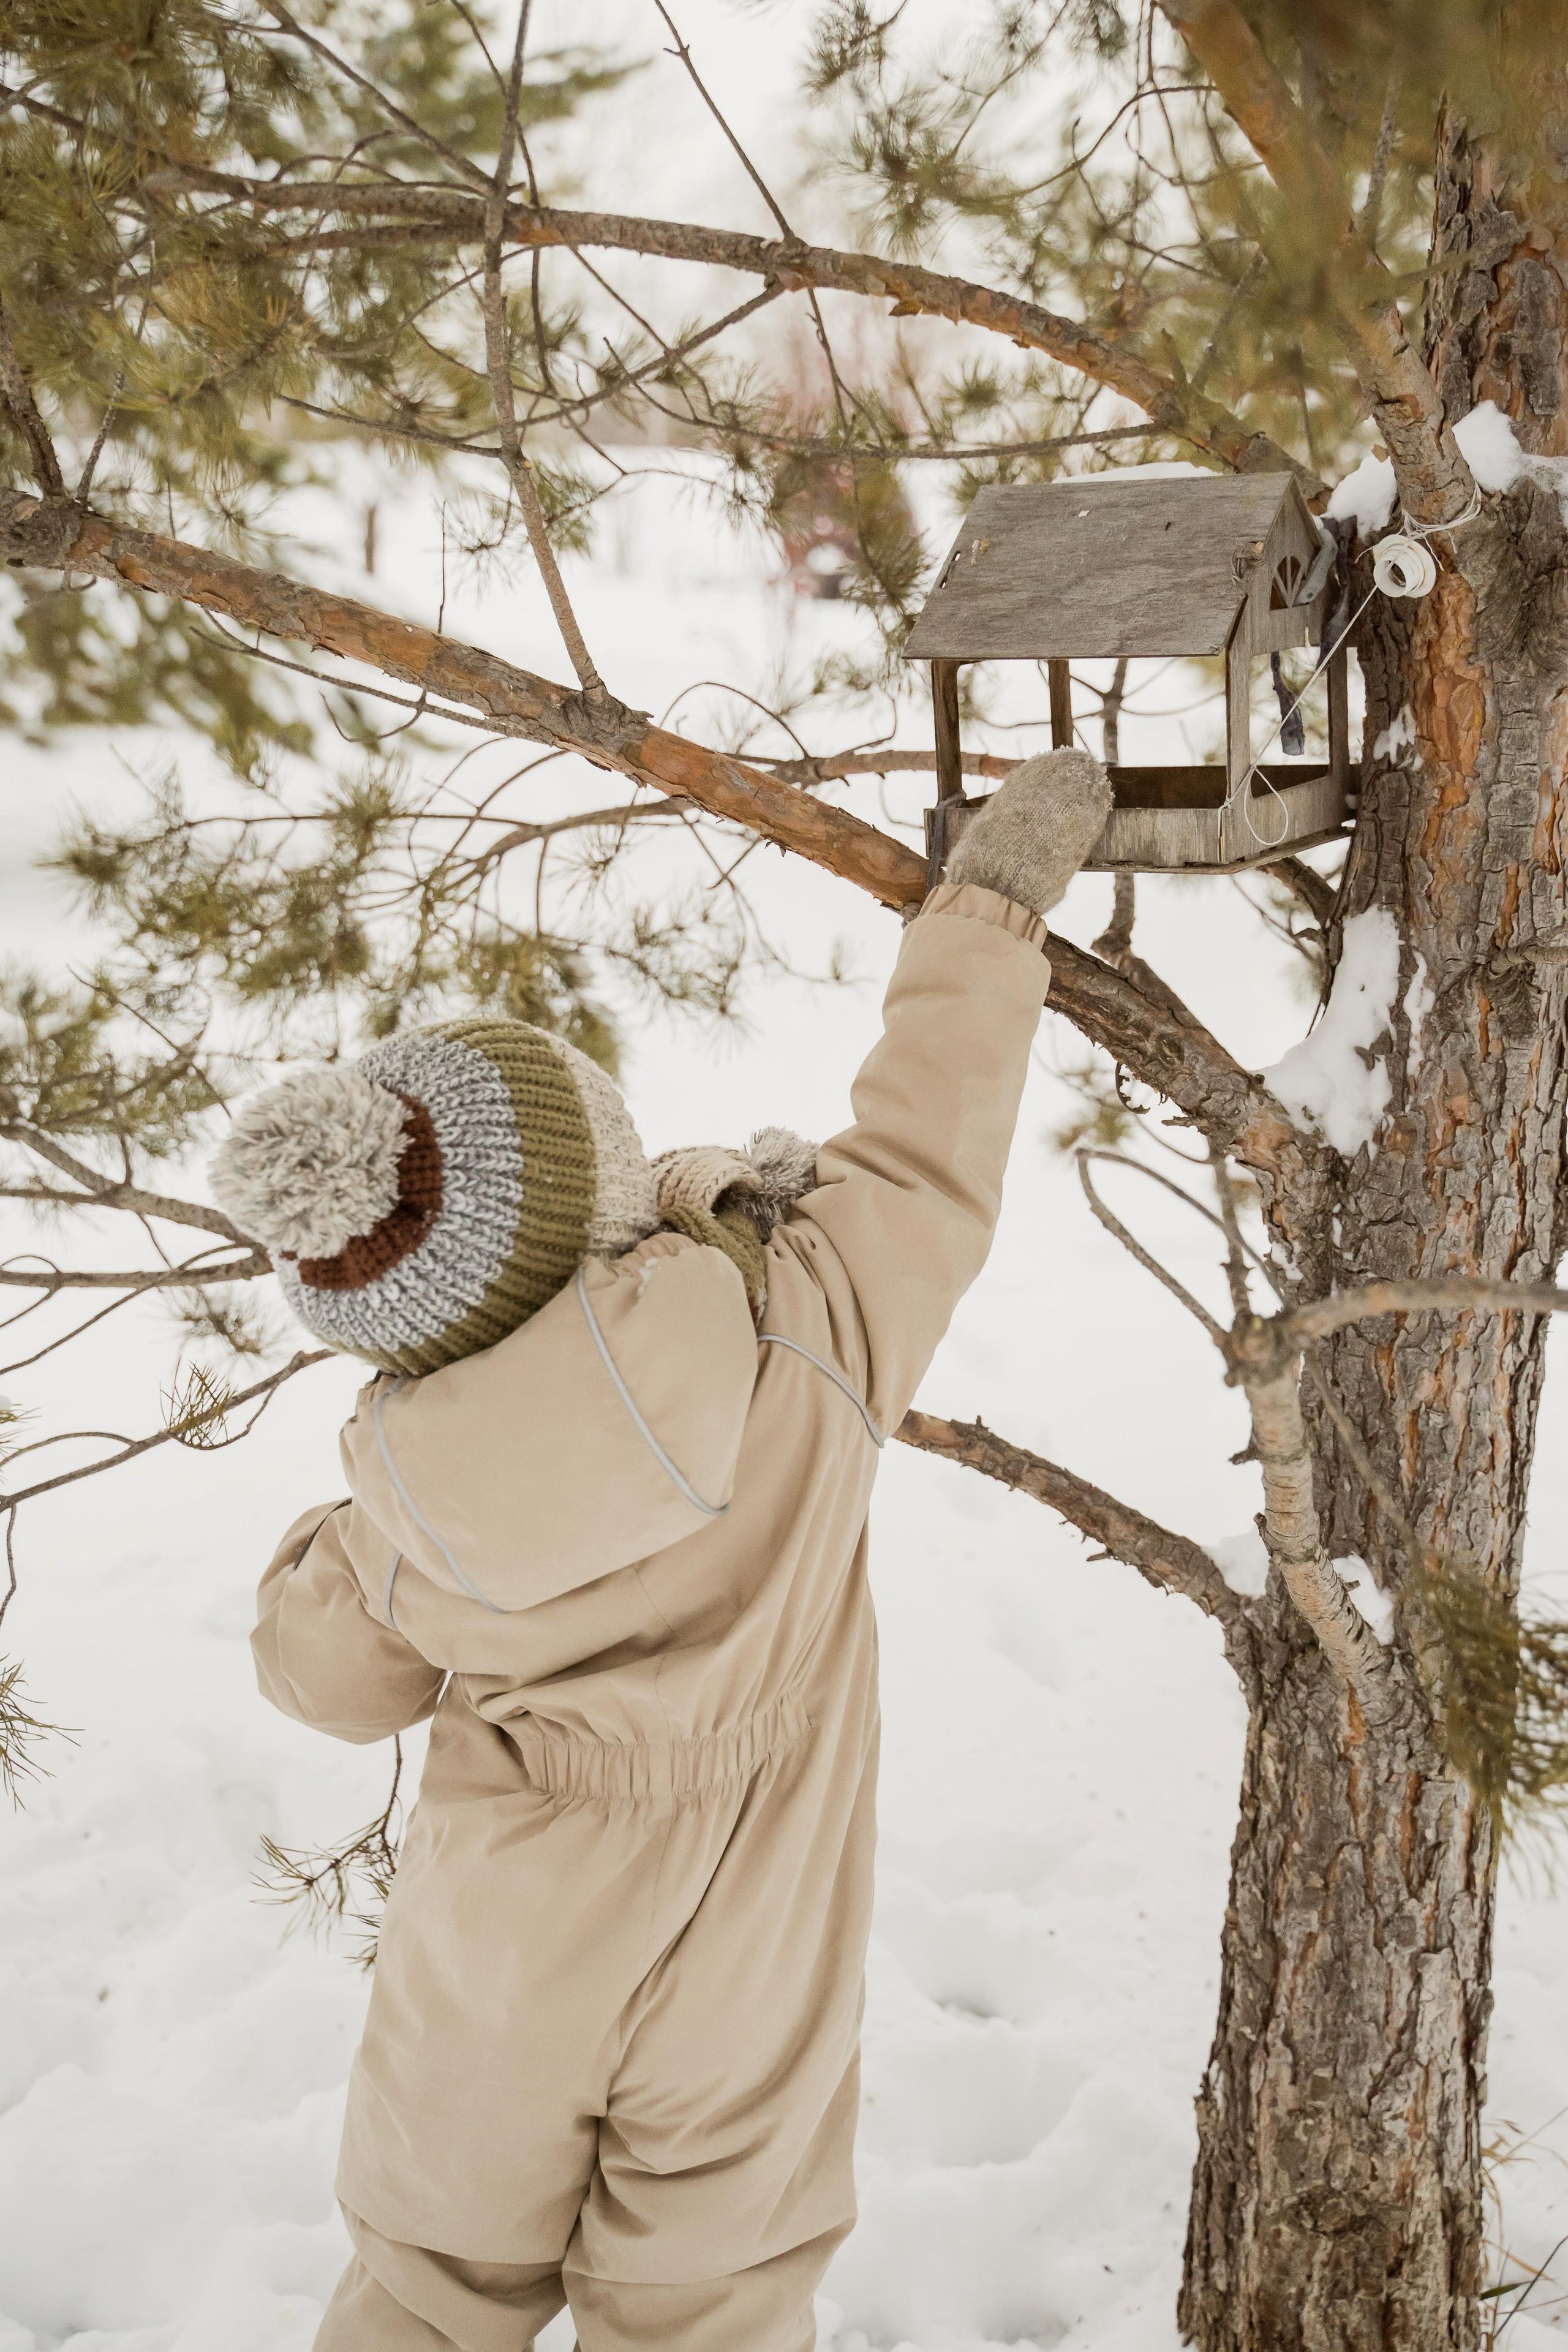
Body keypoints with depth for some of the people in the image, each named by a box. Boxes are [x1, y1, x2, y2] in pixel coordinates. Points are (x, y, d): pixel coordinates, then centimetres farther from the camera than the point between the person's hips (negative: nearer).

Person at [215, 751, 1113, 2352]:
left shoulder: (404, 1484, -18)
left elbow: (330, 1674, 1)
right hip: (735, 1980, 0)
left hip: (494, 1964, 1)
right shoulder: (789, 1343, -27)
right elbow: (921, 1158, -12)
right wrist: (999, 888, -1)